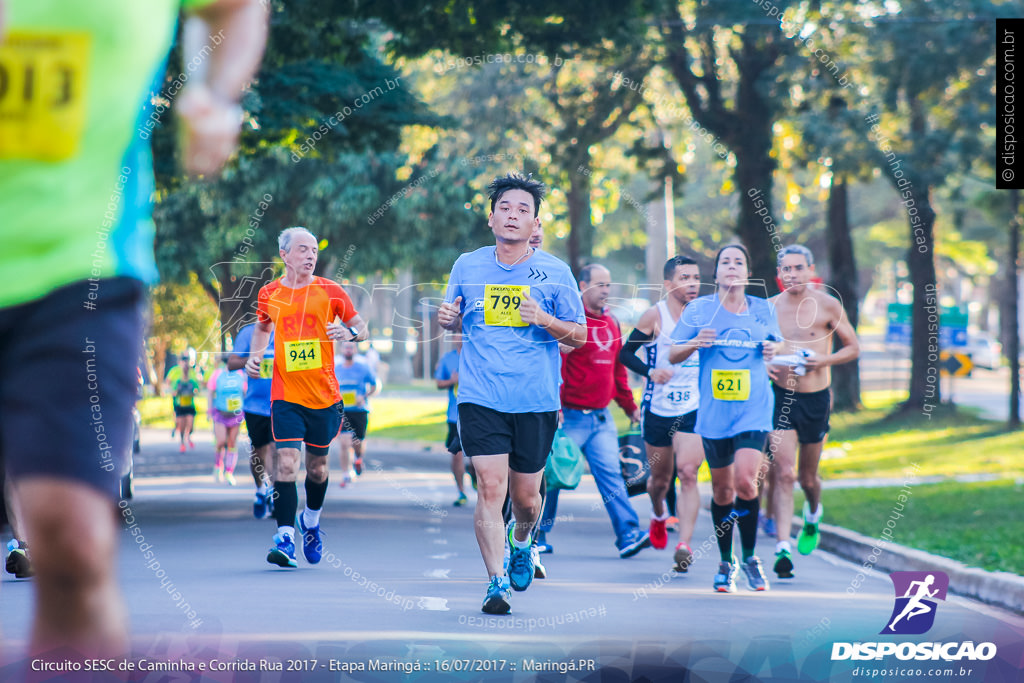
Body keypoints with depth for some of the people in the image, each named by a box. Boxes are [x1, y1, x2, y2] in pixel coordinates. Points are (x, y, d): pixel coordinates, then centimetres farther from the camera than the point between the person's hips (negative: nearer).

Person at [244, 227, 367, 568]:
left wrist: (349, 332, -15)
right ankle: (285, 538, -15)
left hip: (324, 395, 0)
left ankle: (311, 521, 39)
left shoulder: (330, 291, 0)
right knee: (287, 461, -14)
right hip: (286, 395, 0)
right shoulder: (269, 294, 4)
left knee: (317, 465, 12)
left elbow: (361, 325, 7)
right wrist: (255, 355, 4)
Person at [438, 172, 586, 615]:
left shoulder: (555, 273, 1)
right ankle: (497, 582, -7)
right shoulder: (468, 266, 6)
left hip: (536, 400, 0)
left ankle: (521, 544, 42)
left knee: (525, 495, 8)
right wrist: (447, 318, -4)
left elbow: (579, 336, 4)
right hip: (481, 398, 0)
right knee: (490, 487, -12)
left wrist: (544, 319, -15)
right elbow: (454, 320, 20)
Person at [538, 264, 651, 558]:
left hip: (602, 416, 6)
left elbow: (618, 368, 22)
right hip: (571, 415, -6)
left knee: (610, 473, -4)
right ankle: (538, 533, 16)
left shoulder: (611, 322, 14)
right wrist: (555, 407, -20)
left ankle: (628, 535, -12)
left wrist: (629, 406, 21)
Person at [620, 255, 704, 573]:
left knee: (688, 473, -17)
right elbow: (626, 353, -4)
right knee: (660, 479, 13)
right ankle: (659, 515, 48)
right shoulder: (655, 315, -8)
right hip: (658, 408, -1)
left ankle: (684, 546, -19)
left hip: (694, 409, 1)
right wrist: (650, 371, -20)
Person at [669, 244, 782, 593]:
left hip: (754, 408, 0)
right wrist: (695, 343, -15)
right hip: (714, 411, 0)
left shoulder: (762, 309, 6)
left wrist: (774, 349, -1)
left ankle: (750, 557, 1)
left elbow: (776, 343, 23)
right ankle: (726, 562, 23)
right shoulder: (699, 309, 2)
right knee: (722, 489, 7)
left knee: (745, 481, -17)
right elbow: (672, 355, 5)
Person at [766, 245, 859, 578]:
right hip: (780, 396, 0)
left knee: (808, 477, 14)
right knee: (783, 473, -14)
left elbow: (853, 348, 3)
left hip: (815, 399, 0)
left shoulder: (827, 306, -3)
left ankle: (813, 514, 49)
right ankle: (783, 548, -18)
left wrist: (825, 360, -14)